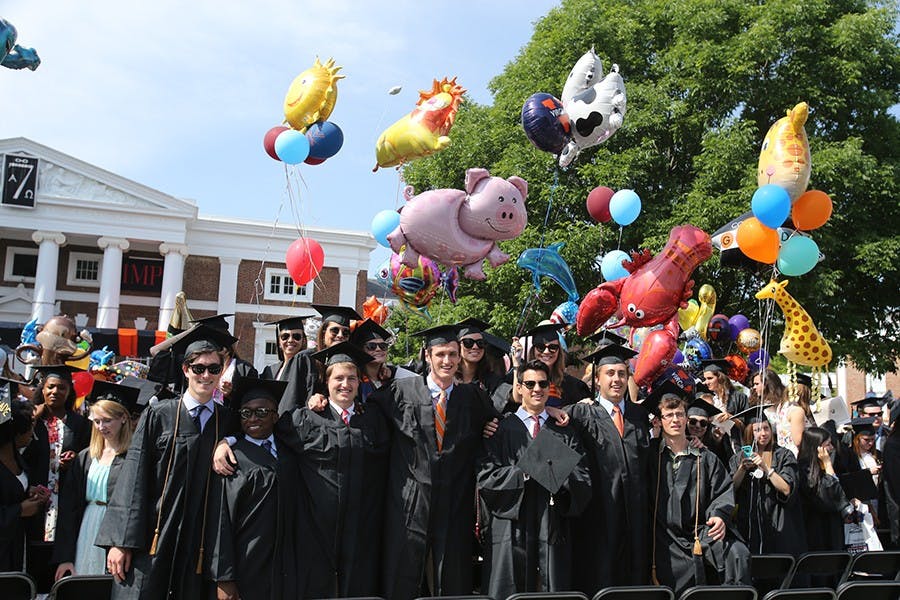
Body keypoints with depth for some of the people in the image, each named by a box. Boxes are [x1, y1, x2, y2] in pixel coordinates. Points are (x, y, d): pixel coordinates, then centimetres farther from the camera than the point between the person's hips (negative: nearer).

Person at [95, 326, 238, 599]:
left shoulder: (228, 421, 4)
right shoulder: (158, 415, 0)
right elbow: (133, 478, -3)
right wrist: (120, 541, -7)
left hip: (198, 544, 2)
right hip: (150, 538, -1)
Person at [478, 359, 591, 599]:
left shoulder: (564, 431, 14)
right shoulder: (502, 428, 5)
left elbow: (583, 481, 5)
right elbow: (486, 476, -5)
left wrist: (560, 474, -14)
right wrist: (524, 472, -15)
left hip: (554, 529, 2)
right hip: (513, 527, -2)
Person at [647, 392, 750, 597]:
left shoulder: (705, 458, 15)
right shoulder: (651, 453, 10)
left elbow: (723, 490, 10)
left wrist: (720, 515, -8)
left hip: (700, 532, 2)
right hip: (666, 537, -2)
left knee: (737, 553, -24)